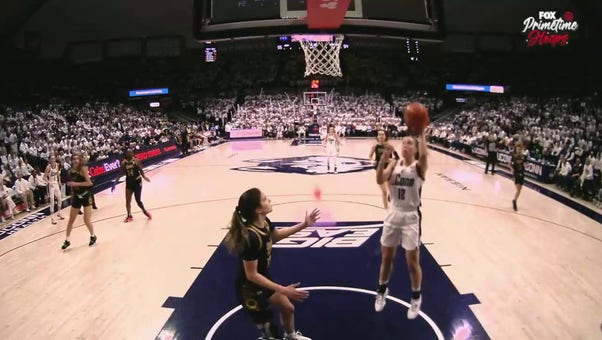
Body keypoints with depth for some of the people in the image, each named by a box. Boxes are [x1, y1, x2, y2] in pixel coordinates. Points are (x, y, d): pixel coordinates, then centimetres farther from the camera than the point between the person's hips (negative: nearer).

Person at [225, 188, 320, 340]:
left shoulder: (264, 222, -10)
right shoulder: (251, 237, -36)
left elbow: (275, 236, 14)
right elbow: (251, 275, -29)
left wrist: (304, 224, 10)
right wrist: (283, 290, -26)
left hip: (263, 279, 9)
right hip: (249, 289, -9)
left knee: (288, 308, 29)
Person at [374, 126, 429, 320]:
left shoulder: (419, 166, -7)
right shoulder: (394, 164, 1)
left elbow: (424, 155, -31)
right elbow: (380, 180, -16)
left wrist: (422, 135, -26)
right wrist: (384, 158, -27)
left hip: (411, 217, -3)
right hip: (393, 214, 3)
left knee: (412, 261, 4)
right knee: (386, 256, 15)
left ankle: (416, 297, 28)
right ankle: (382, 291, 38)